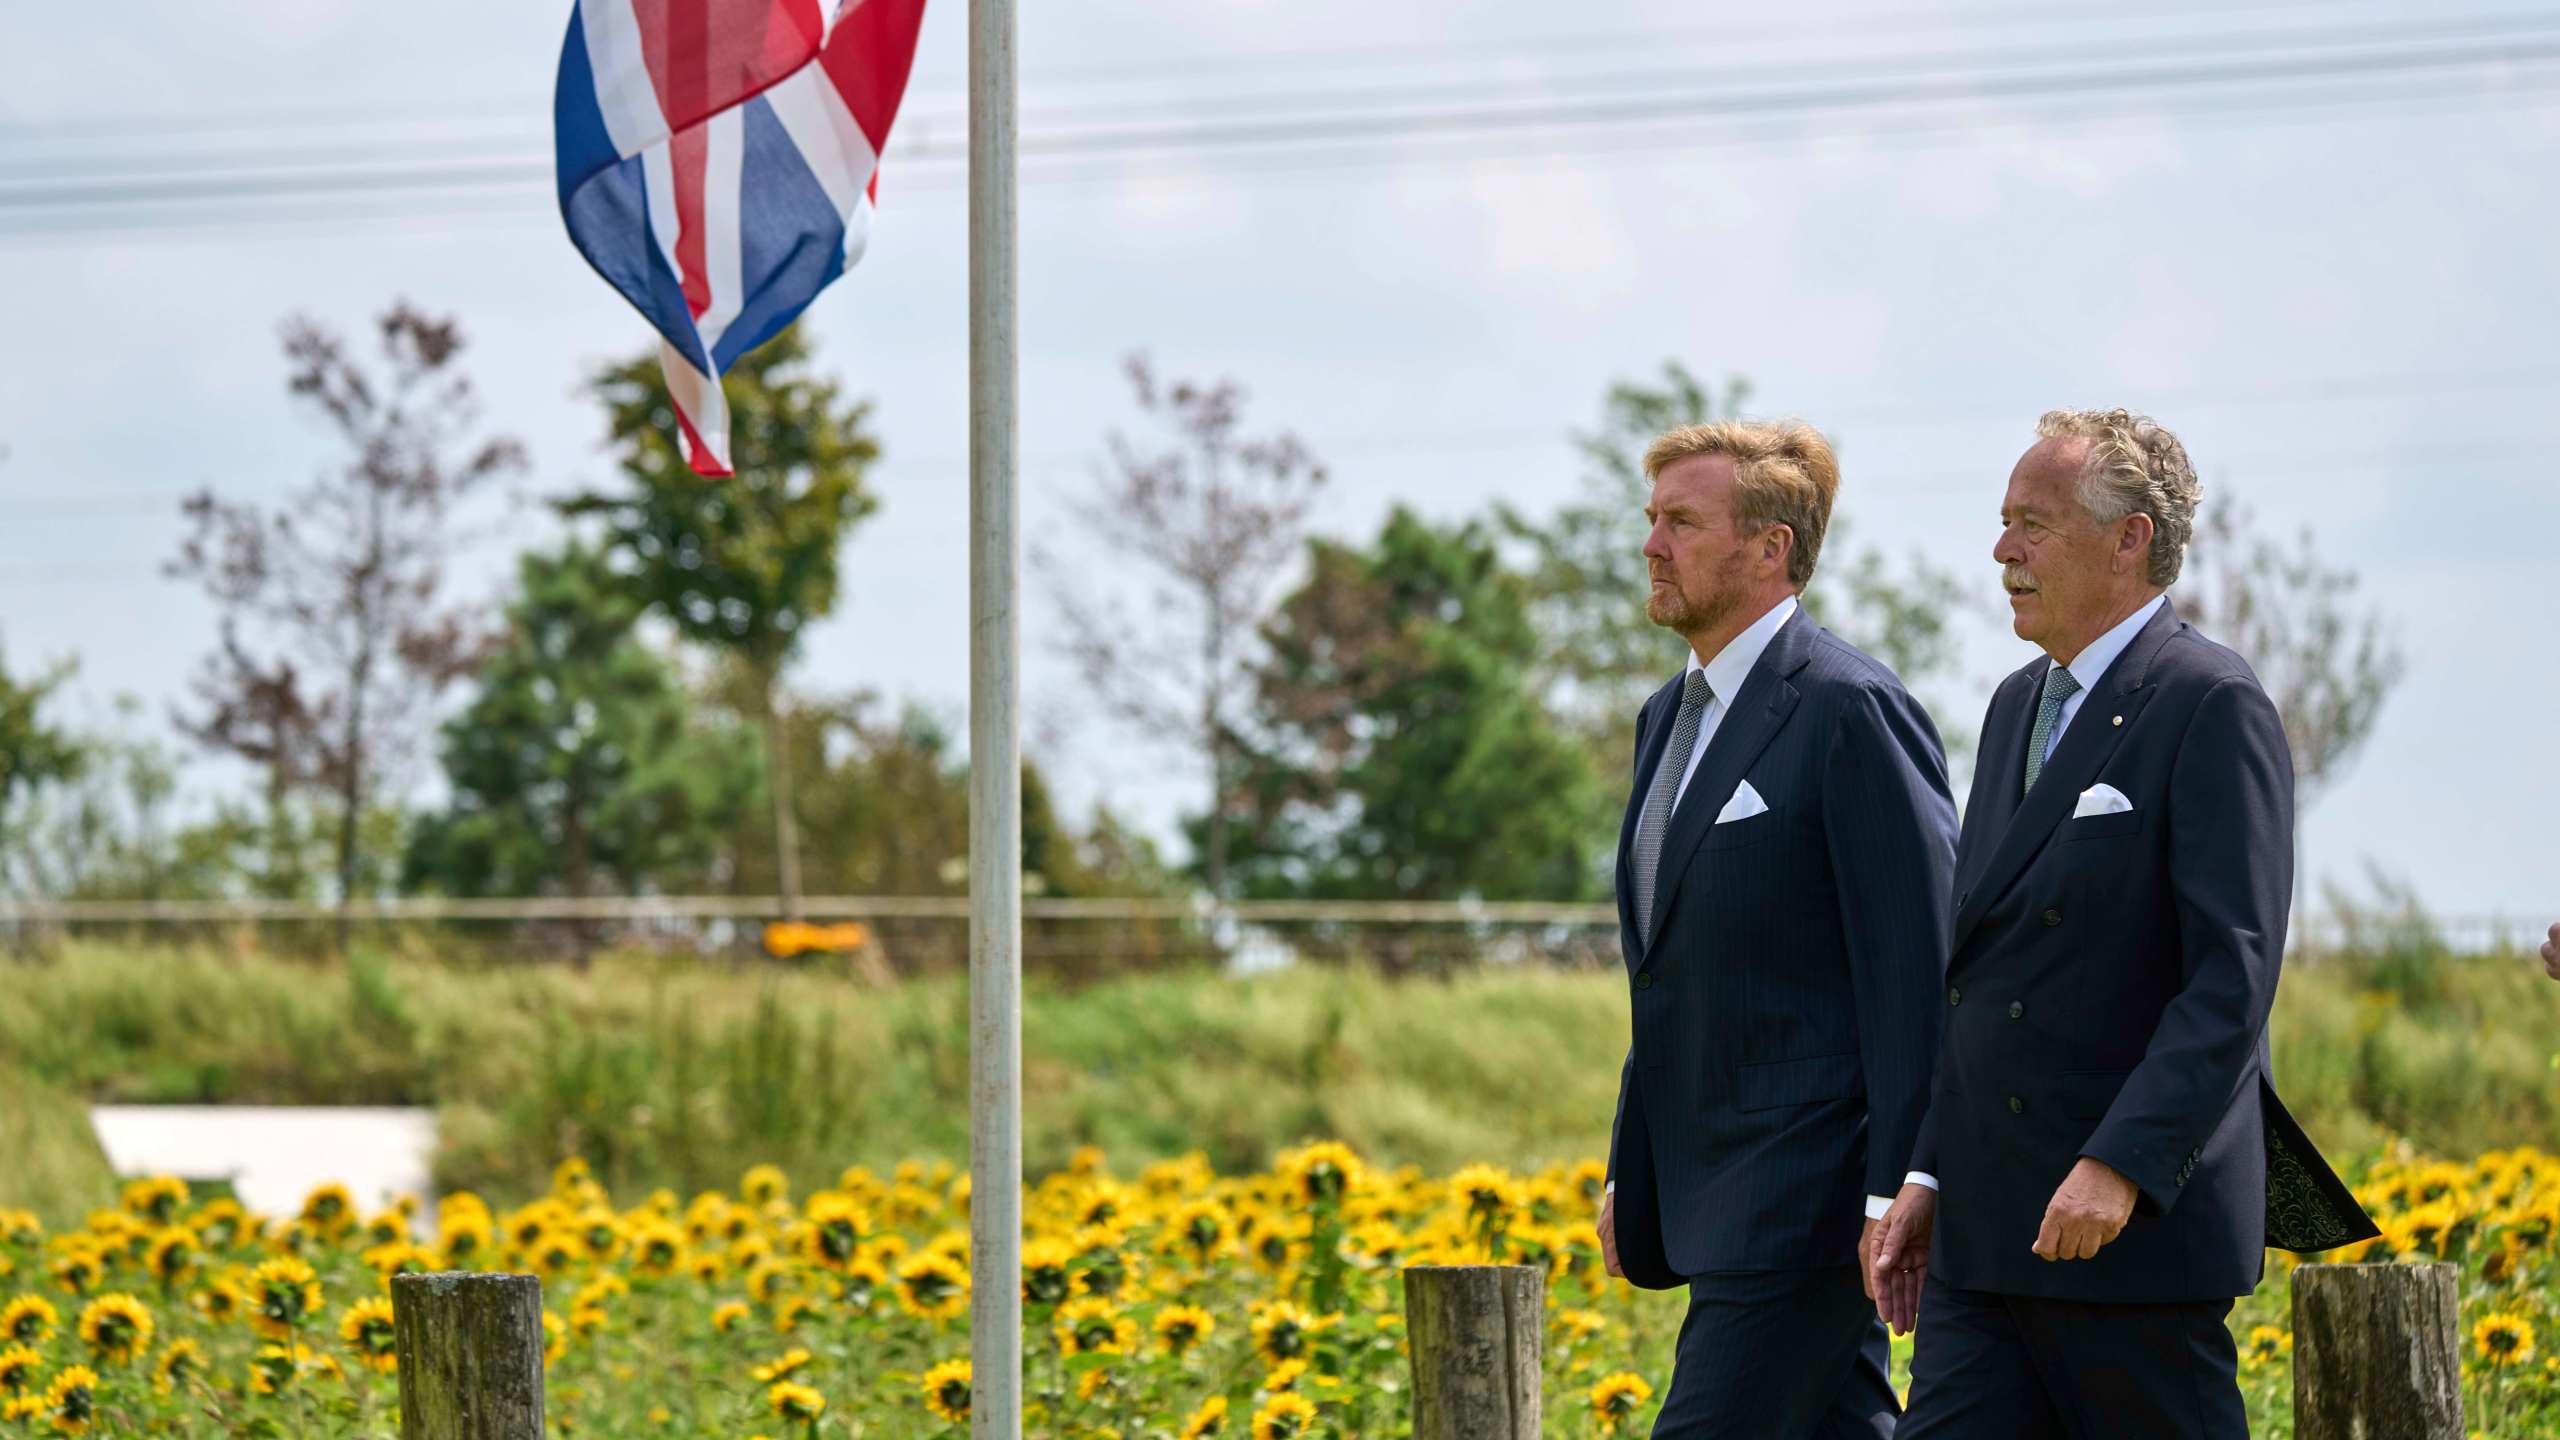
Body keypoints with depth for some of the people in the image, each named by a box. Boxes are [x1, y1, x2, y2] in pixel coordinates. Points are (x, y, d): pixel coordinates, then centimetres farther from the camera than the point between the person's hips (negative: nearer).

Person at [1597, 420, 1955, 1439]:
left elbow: (1917, 964, -17)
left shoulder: (1848, 708, -13)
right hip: (1713, 1194, 9)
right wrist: (1631, 1174, 21)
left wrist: (1899, 1192, -21)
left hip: (1807, 1195, -9)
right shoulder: (1670, 717, 16)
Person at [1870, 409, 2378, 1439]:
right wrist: (1927, 1175, 13)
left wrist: (2123, 1164, -26)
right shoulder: (2019, 705, 17)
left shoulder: (2214, 706, -10)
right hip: (1986, 1236, 8)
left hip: (2143, 1229, -8)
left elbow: (2234, 977, -18)